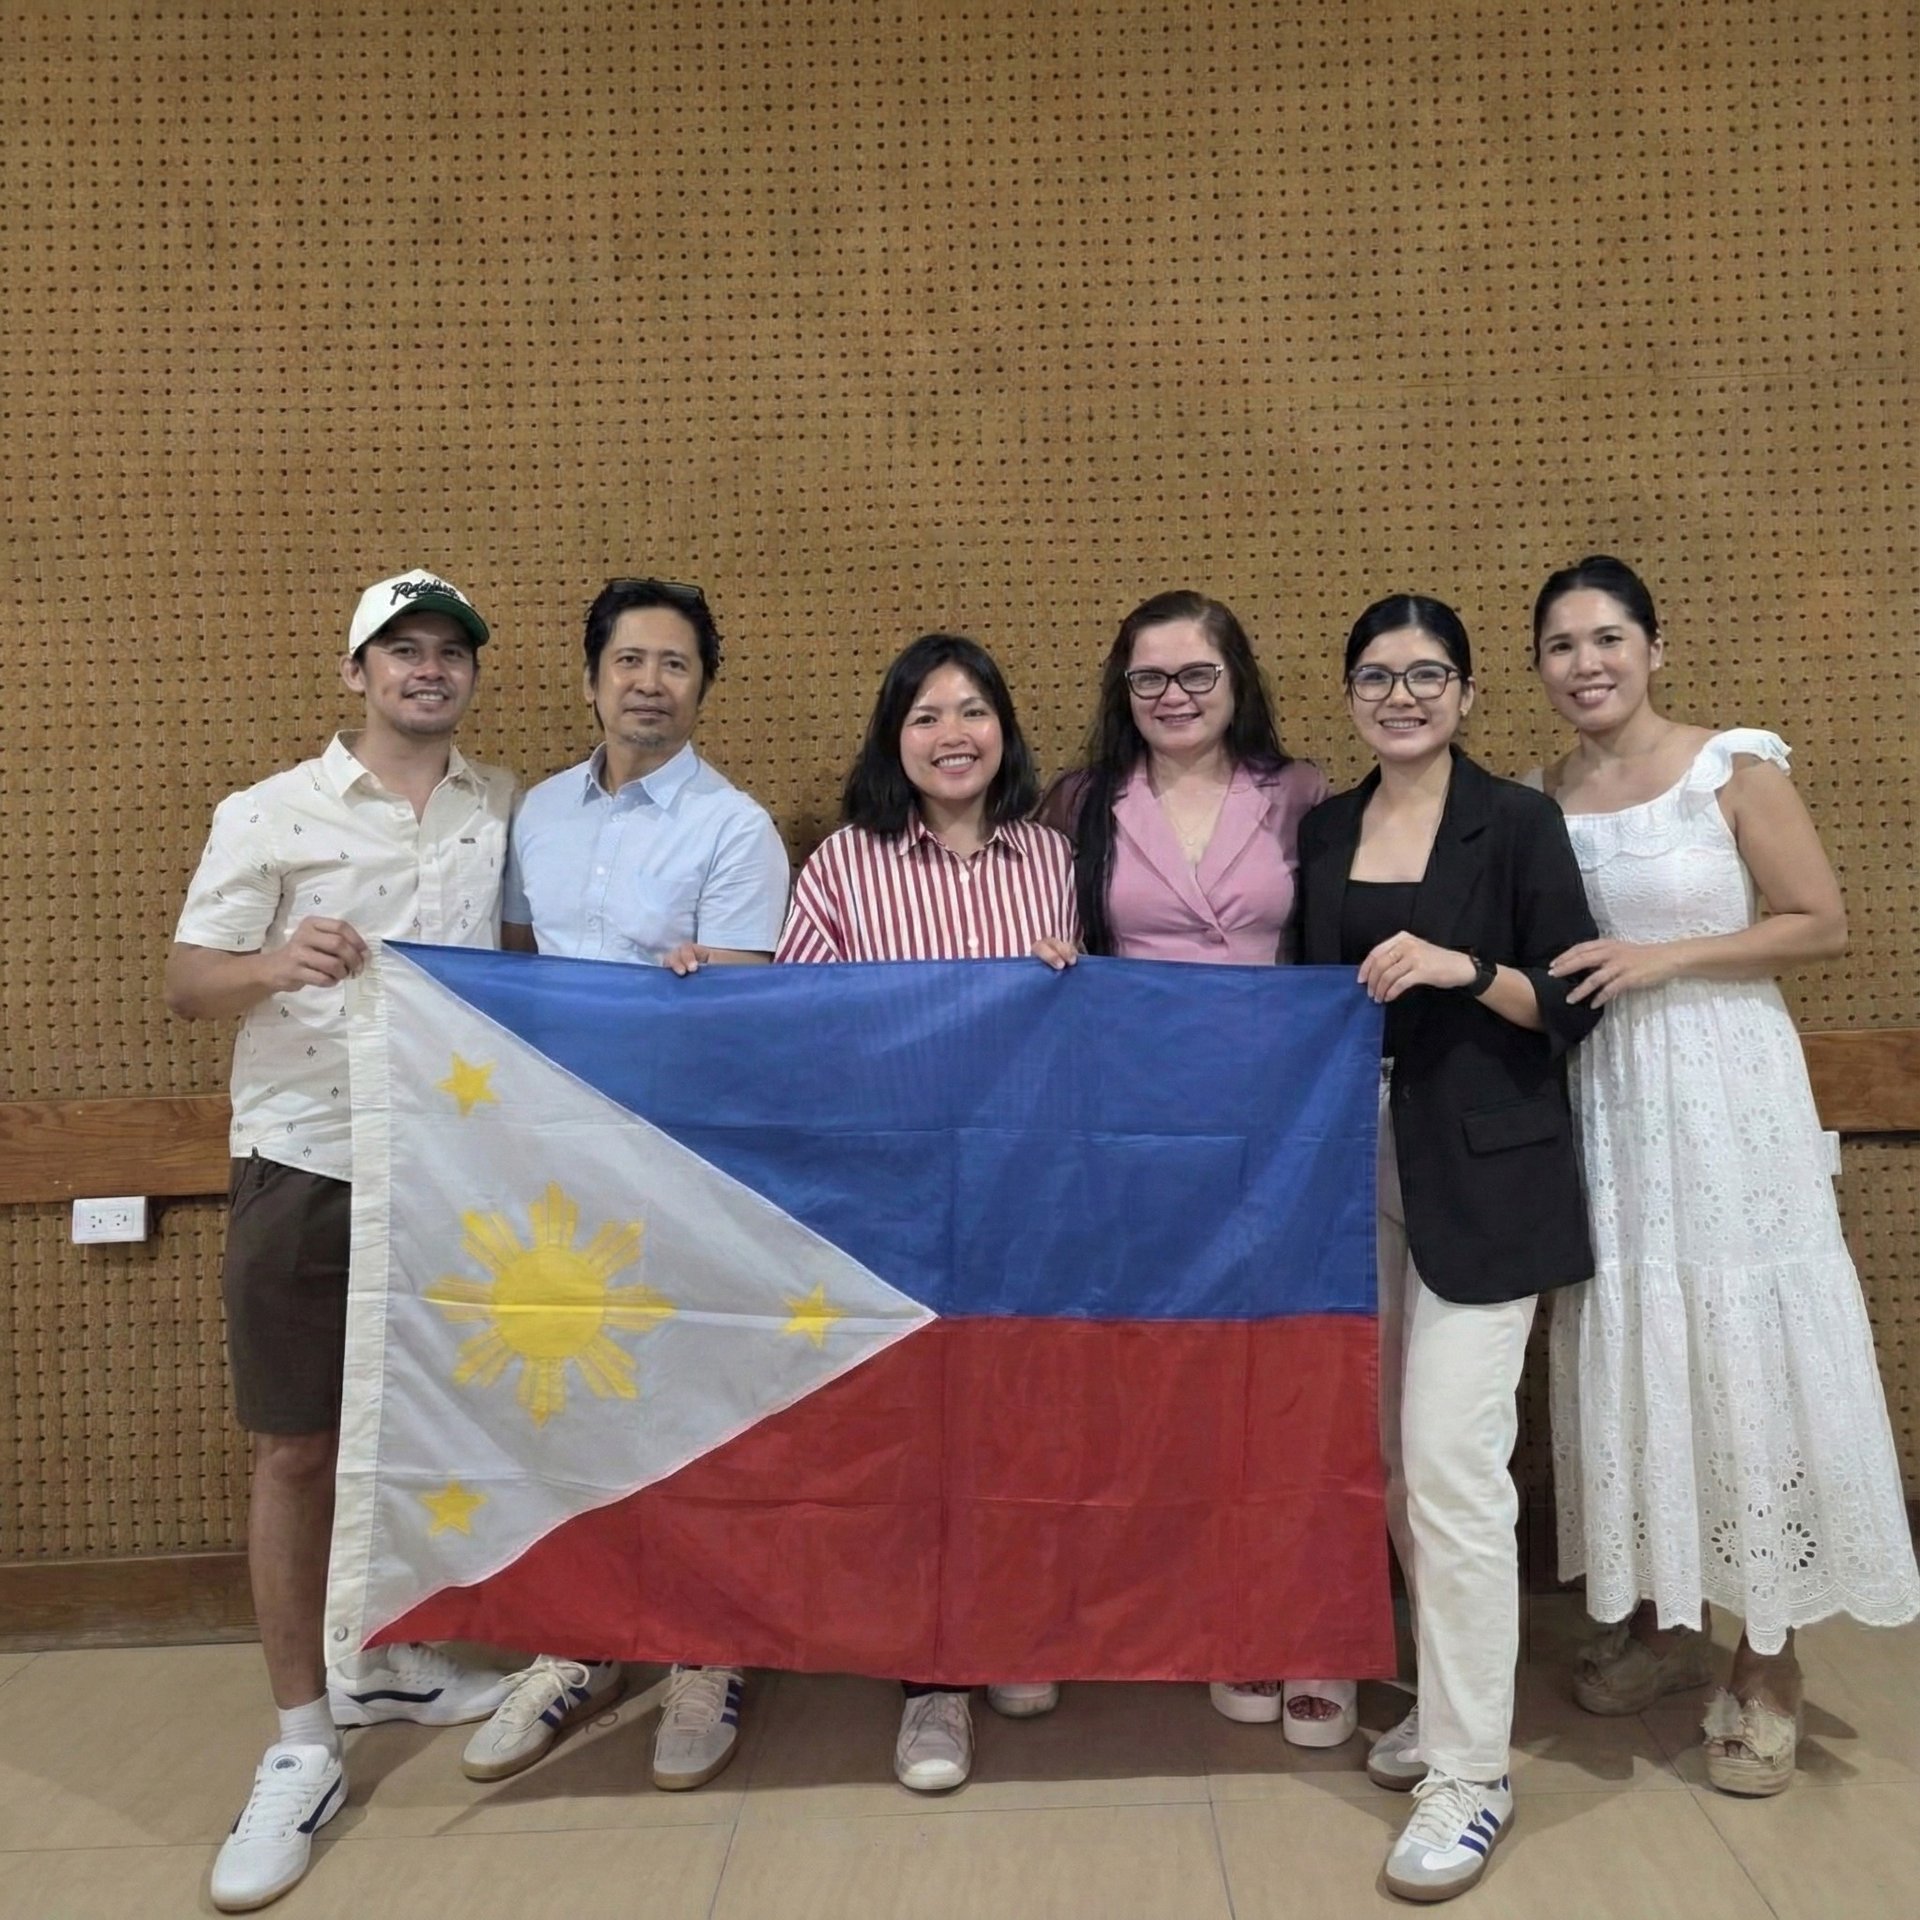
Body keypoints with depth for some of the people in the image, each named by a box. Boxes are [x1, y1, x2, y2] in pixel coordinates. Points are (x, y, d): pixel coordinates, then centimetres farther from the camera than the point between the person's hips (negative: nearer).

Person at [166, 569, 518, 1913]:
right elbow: (186, 984, -3)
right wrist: (276, 964, -24)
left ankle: (385, 1659, 37)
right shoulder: (271, 816, -3)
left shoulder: (506, 809, 6)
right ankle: (303, 1745, 18)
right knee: (297, 1448, 4)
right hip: (306, 1166, -3)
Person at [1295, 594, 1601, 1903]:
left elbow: (1575, 1005, -5)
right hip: (1357, 1165, 5)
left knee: (1452, 1459, -8)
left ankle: (1473, 1773, 5)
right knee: (1394, 1450, 12)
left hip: (1482, 1172, -5)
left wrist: (1463, 969, -20)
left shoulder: (1518, 822, -3)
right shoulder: (1325, 834, 11)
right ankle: (1455, 1693, 31)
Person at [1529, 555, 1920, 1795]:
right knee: (1624, 1356, 10)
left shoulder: (1734, 769, -6)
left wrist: (1671, 957, -16)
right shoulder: (1540, 798, 6)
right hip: (1600, 1101, 4)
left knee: (1743, 1357, 0)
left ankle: (1768, 1663, 16)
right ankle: (1661, 1623, 27)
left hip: (1724, 1093, -4)